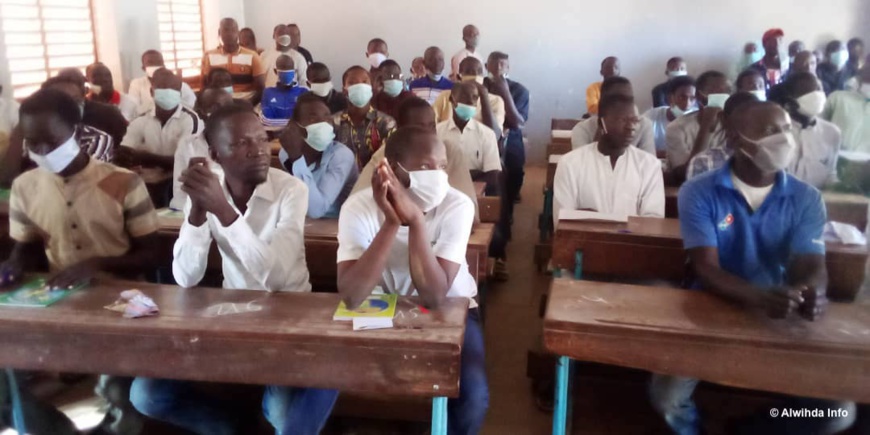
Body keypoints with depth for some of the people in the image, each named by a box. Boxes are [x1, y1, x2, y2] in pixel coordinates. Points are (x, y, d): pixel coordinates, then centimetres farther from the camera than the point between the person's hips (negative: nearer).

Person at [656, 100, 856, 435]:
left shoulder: (806, 199, 0)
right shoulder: (698, 193, -10)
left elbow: (811, 266, -11)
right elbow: (705, 269, -19)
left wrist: (811, 293, -38)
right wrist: (757, 297, -40)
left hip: (781, 318, 3)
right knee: (666, 398, -23)